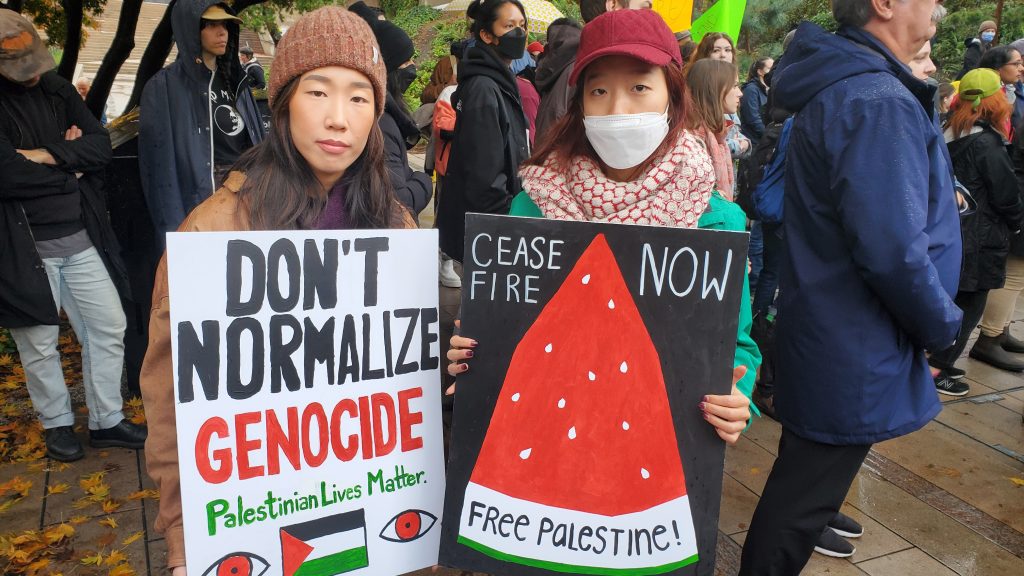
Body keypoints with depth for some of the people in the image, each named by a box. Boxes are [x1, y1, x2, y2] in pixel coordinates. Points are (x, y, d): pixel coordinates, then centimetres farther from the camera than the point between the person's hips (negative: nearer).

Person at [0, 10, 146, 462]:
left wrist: (49, 156, -16)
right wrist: (71, 166, -9)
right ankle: (57, 424, 29)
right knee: (39, 345, 9)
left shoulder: (56, 89, 5)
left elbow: (101, 146, -1)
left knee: (109, 329, 8)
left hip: (82, 239, 5)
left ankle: (107, 420, 23)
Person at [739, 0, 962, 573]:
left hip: (826, 336, 10)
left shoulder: (837, 88, 11)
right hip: (855, 354, -10)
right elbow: (894, 249, -29)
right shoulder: (877, 102, -22)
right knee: (802, 507, 6)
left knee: (802, 487, 24)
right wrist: (942, 327, -11)